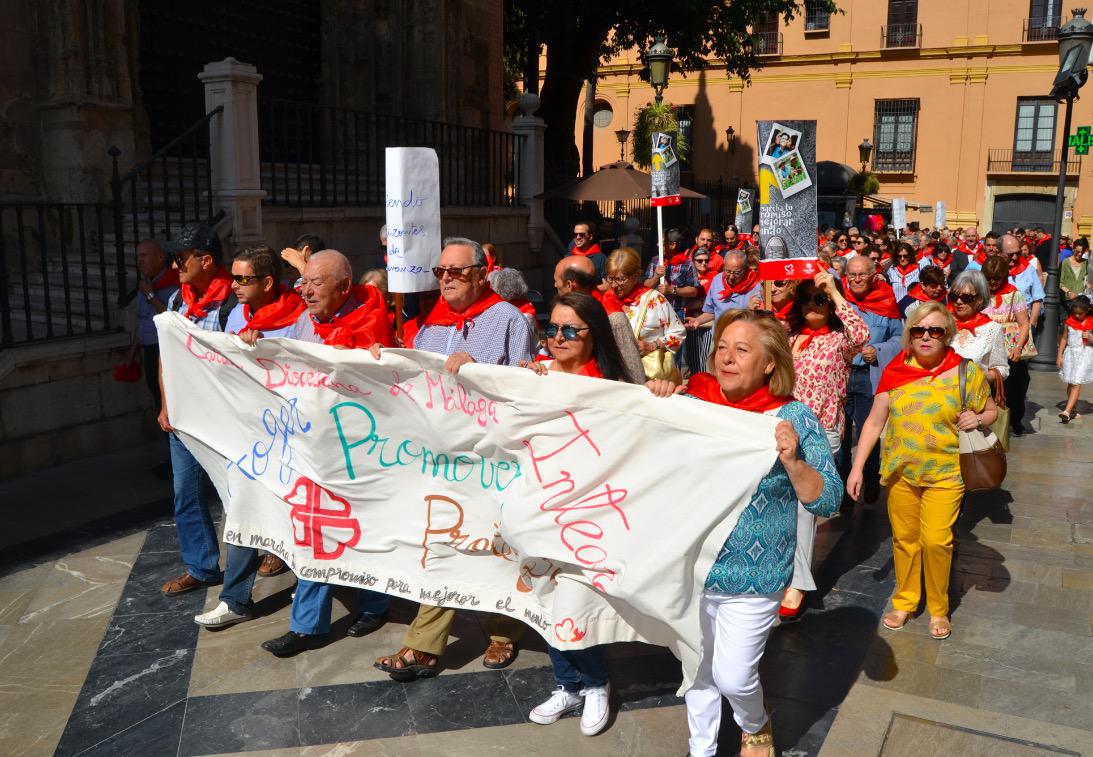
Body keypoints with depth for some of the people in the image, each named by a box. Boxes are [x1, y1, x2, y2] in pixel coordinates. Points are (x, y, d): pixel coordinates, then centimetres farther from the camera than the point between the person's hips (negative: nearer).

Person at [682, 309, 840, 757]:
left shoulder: (794, 418, -11)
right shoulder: (693, 402, -4)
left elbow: (827, 501, -11)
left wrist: (792, 461, -28)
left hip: (753, 578, -3)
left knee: (733, 677, 7)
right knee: (697, 668, 17)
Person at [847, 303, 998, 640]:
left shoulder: (966, 371, -6)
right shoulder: (896, 371, -2)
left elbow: (991, 411, 8)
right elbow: (874, 422, 0)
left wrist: (977, 420, -15)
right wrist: (857, 467, -4)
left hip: (945, 473, -2)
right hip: (900, 472, 2)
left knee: (935, 540, -7)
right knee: (903, 538, 12)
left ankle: (938, 609, 16)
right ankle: (905, 601, 31)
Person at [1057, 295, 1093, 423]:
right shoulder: (1070, 321, 5)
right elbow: (1064, 338, 12)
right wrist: (1060, 355, 9)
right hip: (1070, 353, 4)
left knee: (1076, 383, -10)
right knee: (1070, 383, 8)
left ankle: (1067, 412, -16)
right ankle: (1073, 411, 19)